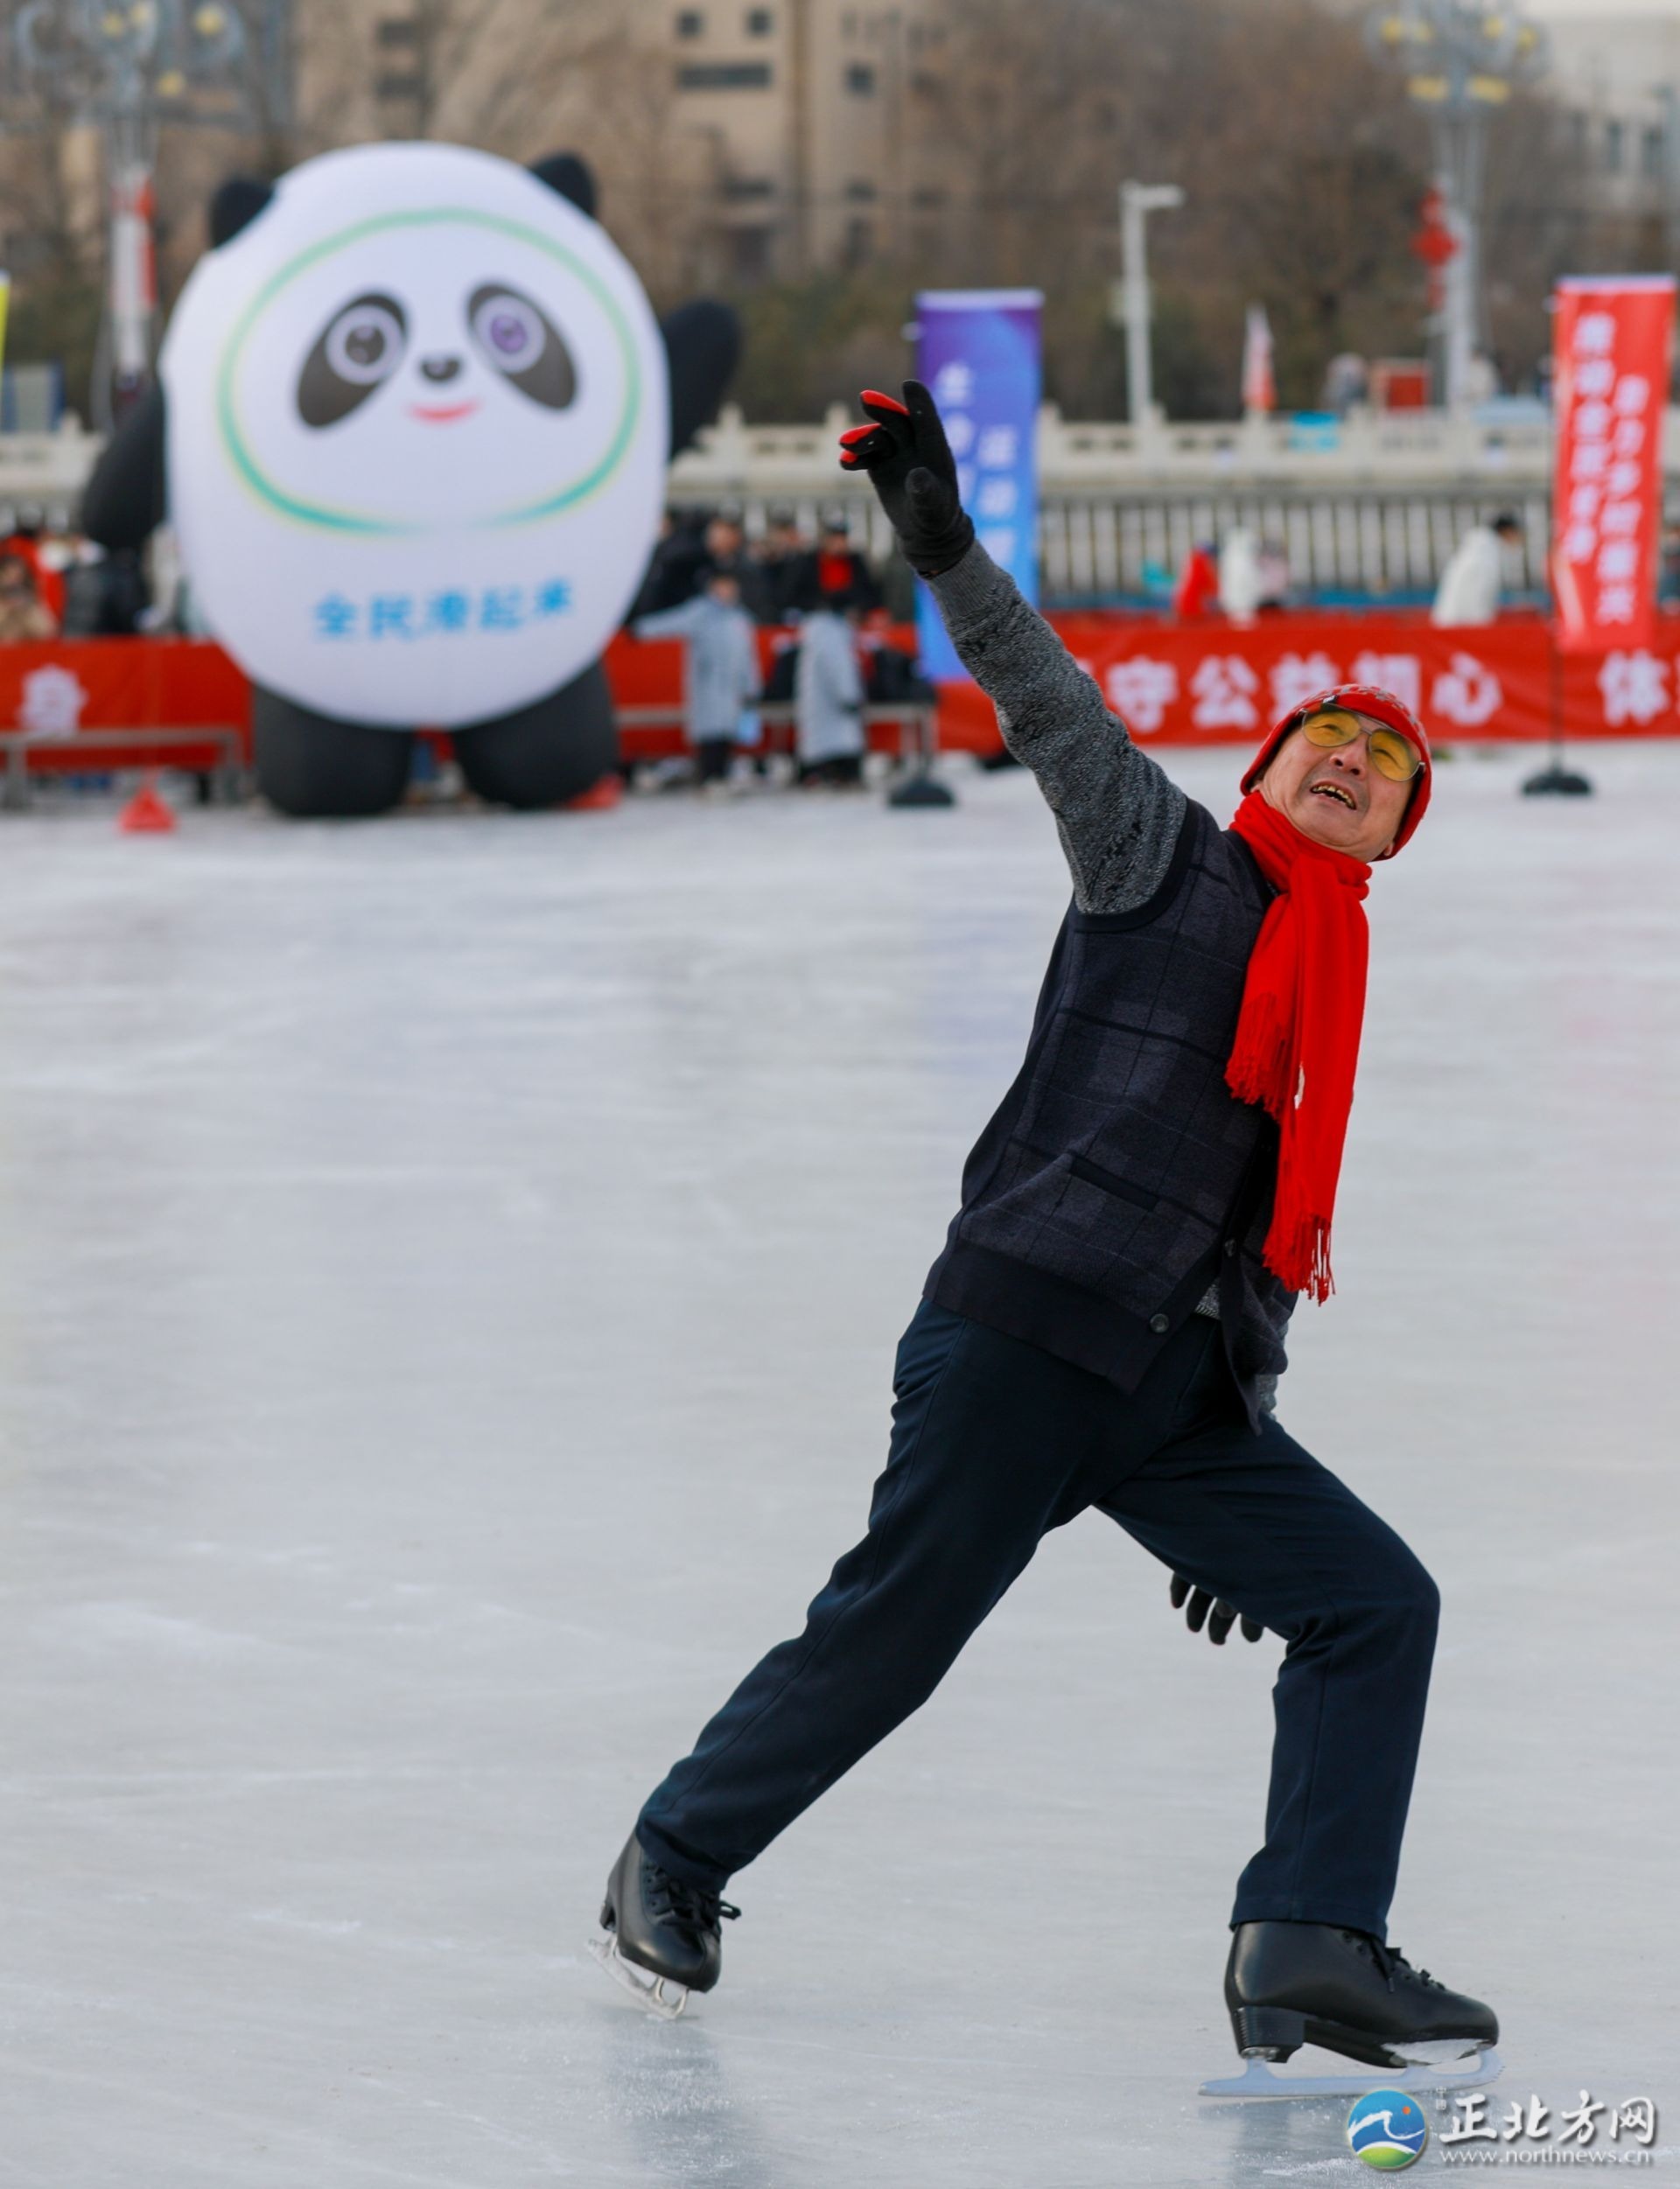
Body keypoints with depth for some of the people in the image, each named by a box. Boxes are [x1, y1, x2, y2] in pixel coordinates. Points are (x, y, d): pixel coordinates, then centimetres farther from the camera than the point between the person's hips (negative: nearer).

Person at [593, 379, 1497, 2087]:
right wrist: (943, 548, -22)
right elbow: (1047, 704, -6)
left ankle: (1307, 1946, -15)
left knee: (1375, 1605, -7)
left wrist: (1233, 1494, 21)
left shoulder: (1327, 999, 22)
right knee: (892, 1630, -3)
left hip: (1181, 1398, 6)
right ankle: (672, 1864, 18)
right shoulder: (1162, 856, 7)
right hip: (1031, 1325, -6)